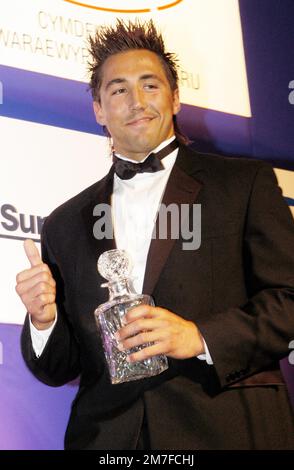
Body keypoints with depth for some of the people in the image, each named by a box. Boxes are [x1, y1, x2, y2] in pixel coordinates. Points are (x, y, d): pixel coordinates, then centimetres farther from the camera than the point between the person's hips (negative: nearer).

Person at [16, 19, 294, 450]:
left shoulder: (246, 183, 4)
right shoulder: (65, 225, 12)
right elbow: (59, 369, 13)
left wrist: (200, 337, -16)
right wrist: (44, 321, -7)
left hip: (230, 430, -2)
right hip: (107, 437, 2)